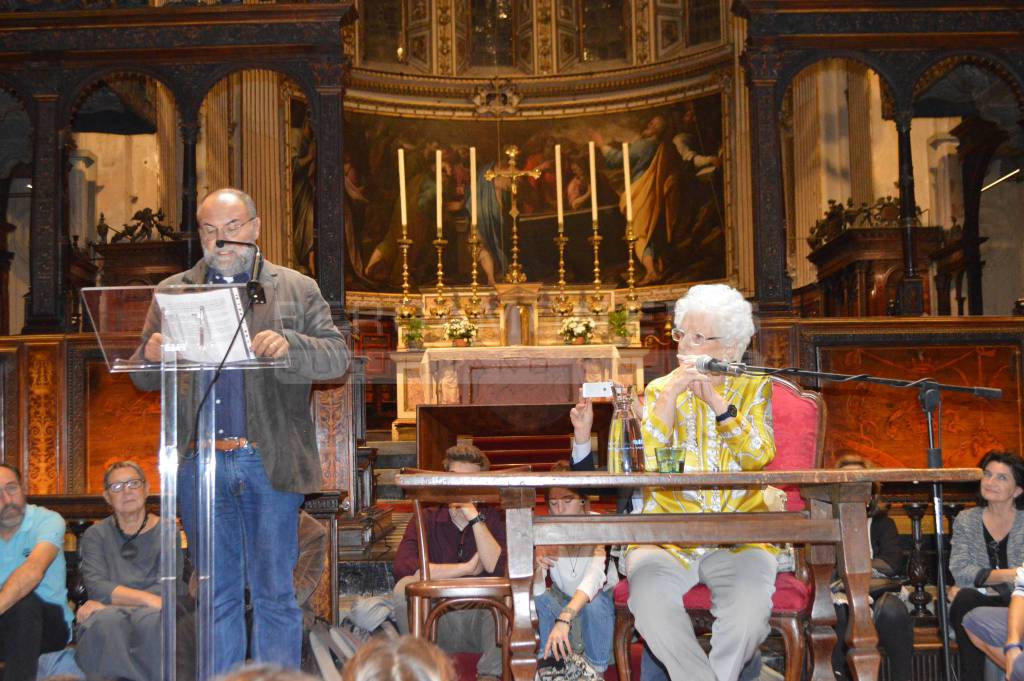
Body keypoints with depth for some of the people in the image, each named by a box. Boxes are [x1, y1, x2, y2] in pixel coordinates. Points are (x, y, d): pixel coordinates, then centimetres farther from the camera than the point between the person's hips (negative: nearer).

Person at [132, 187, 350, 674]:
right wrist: (152, 355, -12)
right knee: (217, 595, 8)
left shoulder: (297, 289, 9)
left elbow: (337, 357, 0)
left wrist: (288, 345, -20)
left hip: (270, 463, -2)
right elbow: (144, 379, 12)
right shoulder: (172, 292, 15)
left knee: (274, 593, 3)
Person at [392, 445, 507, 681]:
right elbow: (403, 567, -17)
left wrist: (474, 518, -19)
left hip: (484, 621, 0)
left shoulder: (495, 519, 2)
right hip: (438, 624, 1)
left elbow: (499, 569, -17)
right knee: (405, 586, -25)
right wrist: (468, 568, -16)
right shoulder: (427, 520, 3)